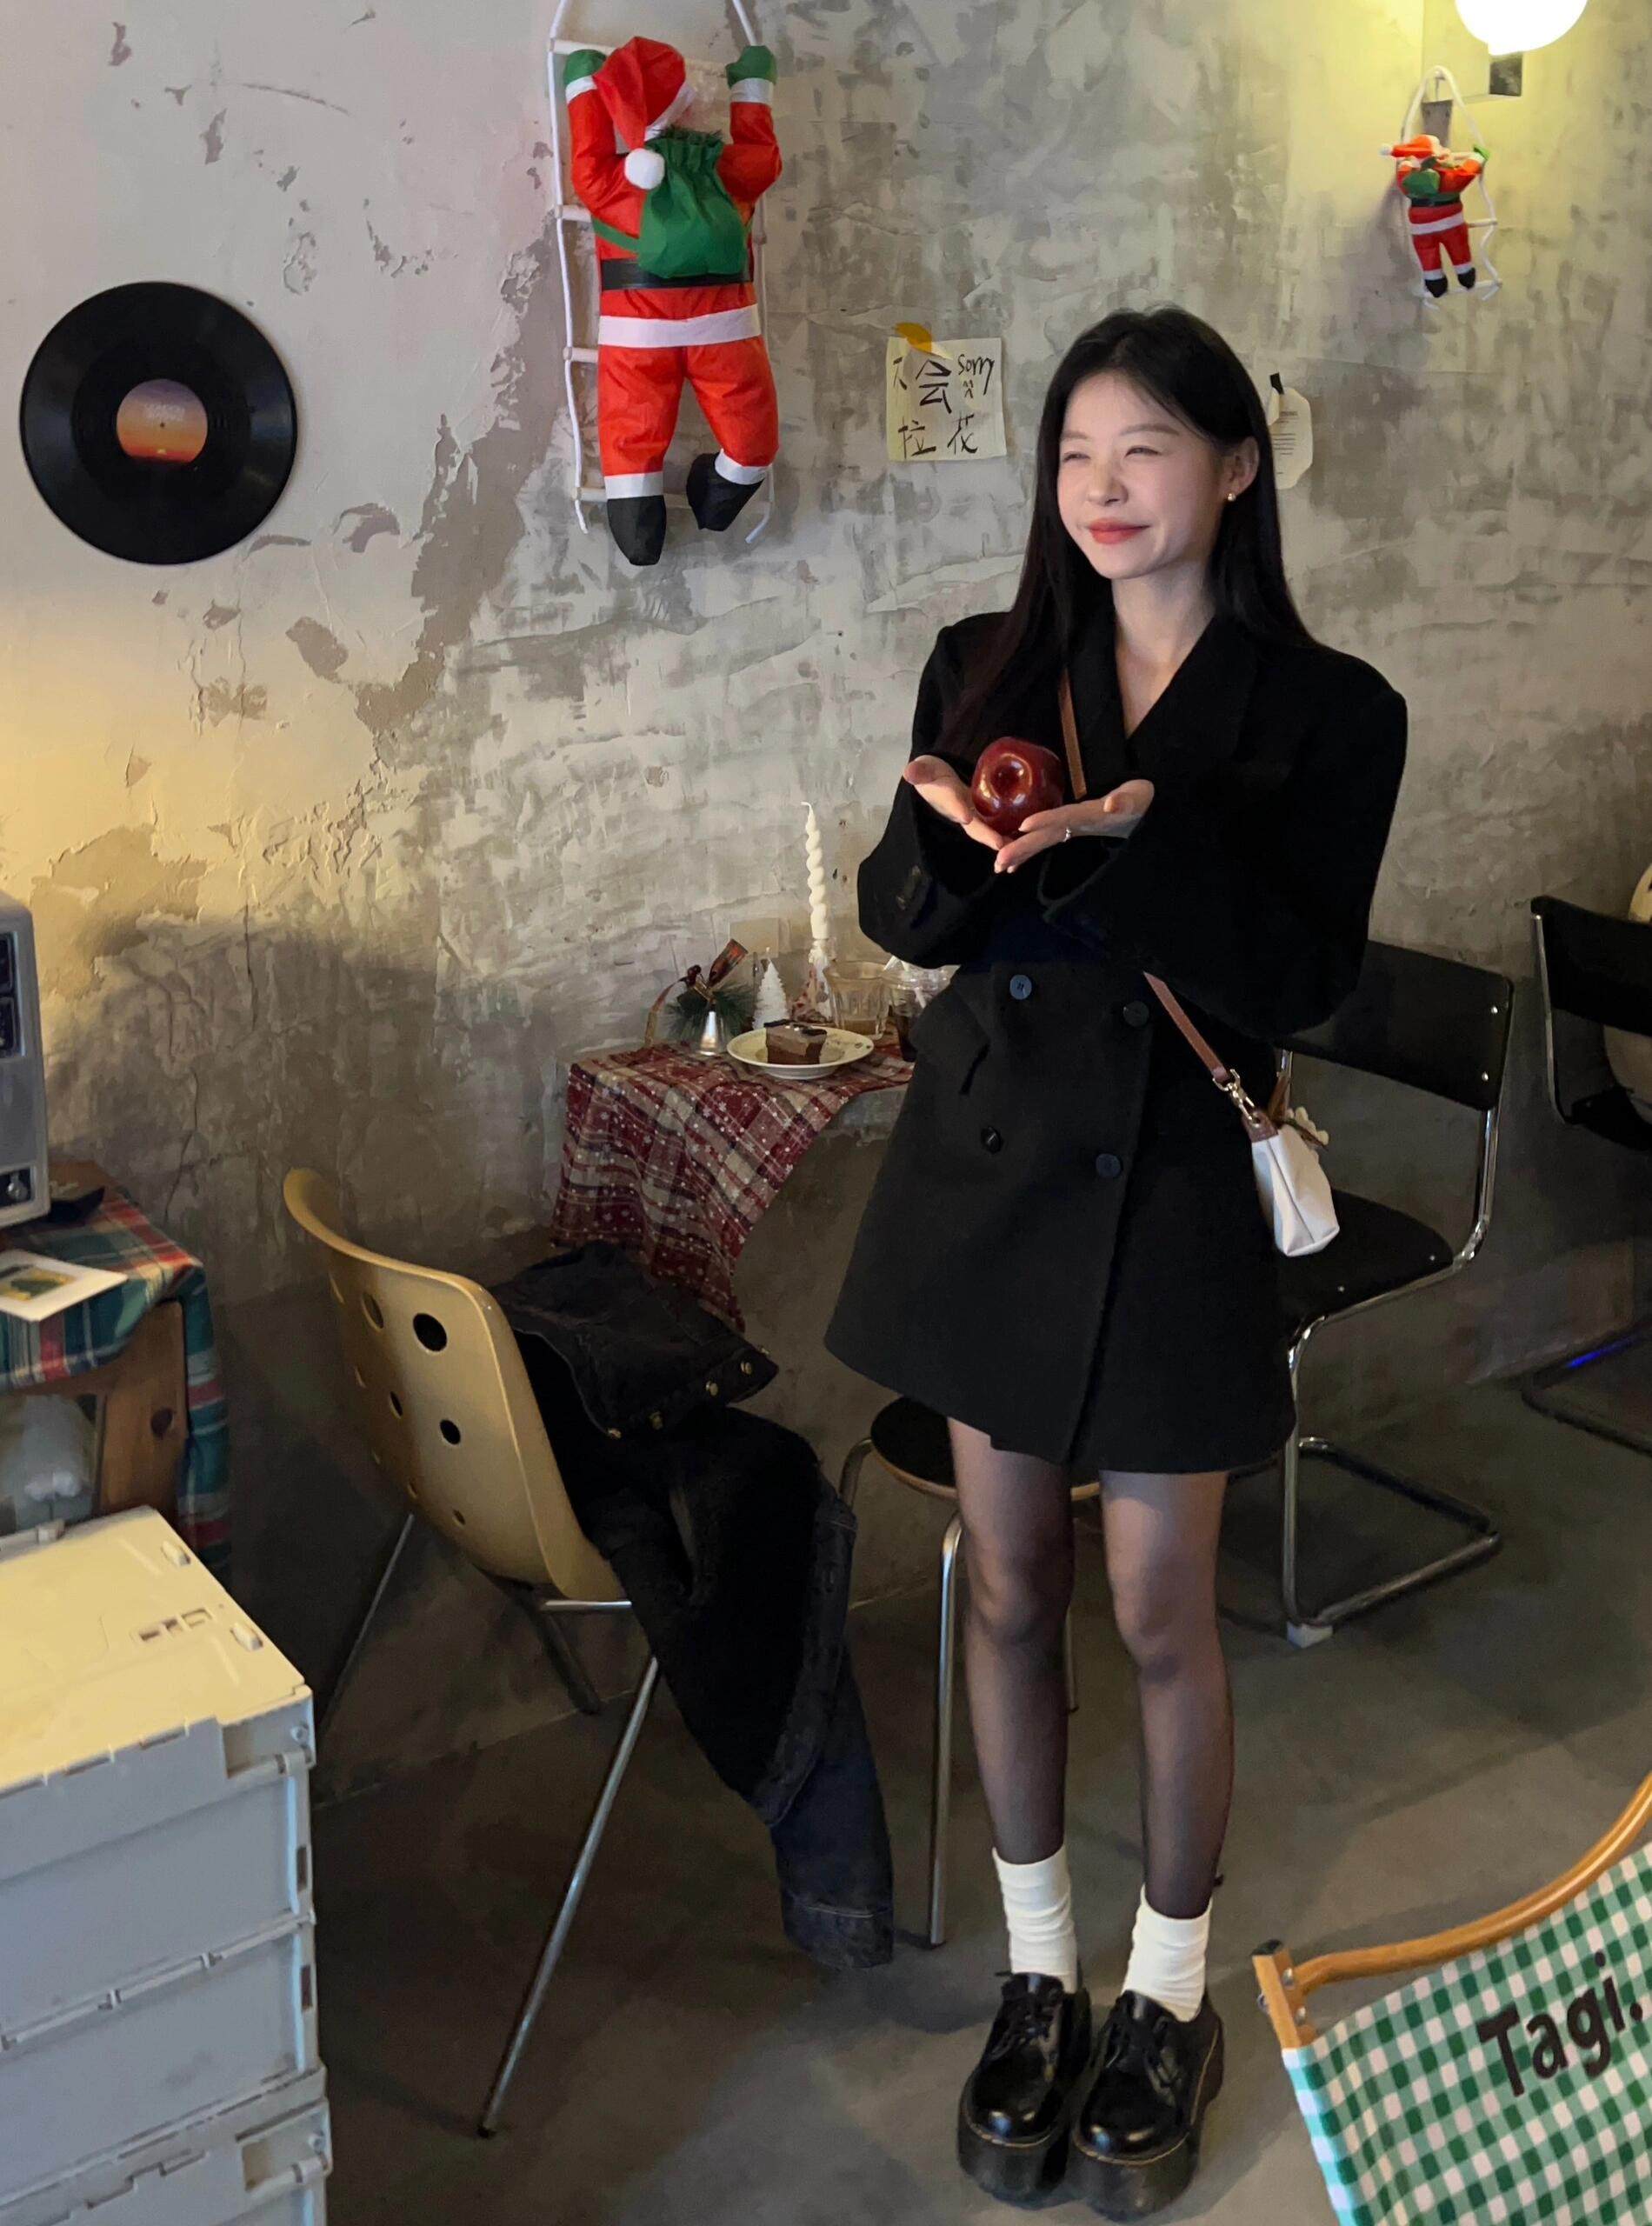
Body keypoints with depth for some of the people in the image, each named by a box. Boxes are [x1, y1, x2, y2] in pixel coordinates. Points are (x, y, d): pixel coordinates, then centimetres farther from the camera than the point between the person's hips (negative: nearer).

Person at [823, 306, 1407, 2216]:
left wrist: (1149, 826, -25)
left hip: (1169, 1186, -3)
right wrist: (950, 836, -19)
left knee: (1160, 1617, 5)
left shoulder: (1324, 711, -5)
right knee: (1007, 1589, 12)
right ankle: (1038, 1978, 31)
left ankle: (1170, 1999, 28)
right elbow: (900, 923, 3)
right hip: (984, 1163, 3)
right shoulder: (985, 670, 4)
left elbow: (1301, 981, -12)